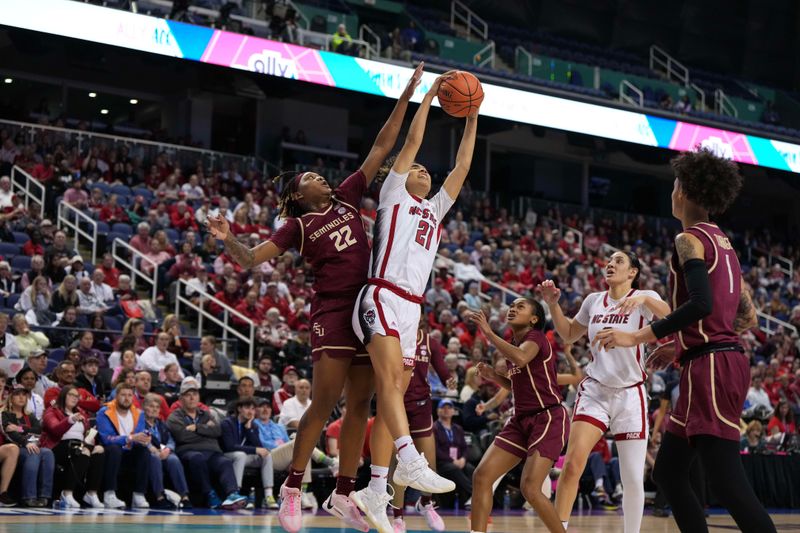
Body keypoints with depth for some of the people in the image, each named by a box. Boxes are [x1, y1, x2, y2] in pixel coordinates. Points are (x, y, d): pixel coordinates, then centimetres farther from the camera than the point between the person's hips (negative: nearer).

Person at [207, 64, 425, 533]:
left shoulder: (347, 199, 14)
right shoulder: (298, 225, 3)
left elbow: (381, 148, 13)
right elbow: (251, 258, -4)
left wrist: (406, 98, 9)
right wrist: (228, 239, -24)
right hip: (334, 312, -5)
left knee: (361, 403, 5)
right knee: (325, 403, -9)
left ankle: (343, 493, 11)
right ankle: (293, 487, 2)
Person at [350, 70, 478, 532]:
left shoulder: (435, 209, 28)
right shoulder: (393, 194, 13)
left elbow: (462, 167, 25)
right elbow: (412, 142, 7)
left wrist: (472, 121, 24)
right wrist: (429, 95, 11)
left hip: (411, 308, 7)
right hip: (382, 298, -7)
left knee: (393, 395, 4)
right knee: (393, 378, -27)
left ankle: (375, 491, 5)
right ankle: (409, 460, -44)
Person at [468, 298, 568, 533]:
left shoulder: (535, 337, -8)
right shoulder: (512, 344, 16)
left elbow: (520, 358, -33)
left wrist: (488, 332, -25)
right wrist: (493, 376, 11)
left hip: (549, 419, -9)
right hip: (521, 420, 9)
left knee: (530, 489, -20)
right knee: (481, 476, -4)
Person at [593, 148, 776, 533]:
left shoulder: (690, 239, -7)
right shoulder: (723, 244, 19)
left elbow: (701, 304, -22)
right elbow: (748, 317, 22)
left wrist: (637, 338, -19)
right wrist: (680, 348, 25)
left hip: (710, 368, -10)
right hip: (724, 360, 10)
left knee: (728, 484, -15)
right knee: (668, 472, 15)